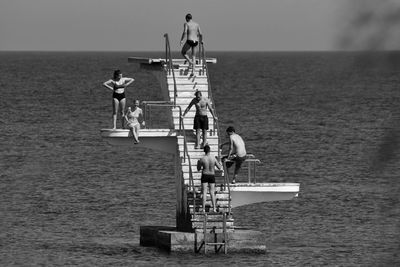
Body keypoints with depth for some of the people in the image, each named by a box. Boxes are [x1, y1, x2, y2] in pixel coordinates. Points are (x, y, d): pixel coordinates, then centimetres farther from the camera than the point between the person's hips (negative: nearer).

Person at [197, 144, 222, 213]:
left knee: (204, 192, 1)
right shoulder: (213, 158, -9)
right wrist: (219, 163, 20)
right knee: (212, 192, 8)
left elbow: (198, 169, -1)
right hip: (212, 176, 2)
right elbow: (220, 167, 0)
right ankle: (214, 208, 4)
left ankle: (203, 209, -3)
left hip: (204, 176, -2)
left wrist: (198, 163, 16)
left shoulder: (202, 159, -13)